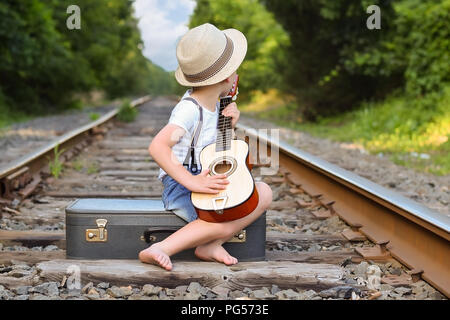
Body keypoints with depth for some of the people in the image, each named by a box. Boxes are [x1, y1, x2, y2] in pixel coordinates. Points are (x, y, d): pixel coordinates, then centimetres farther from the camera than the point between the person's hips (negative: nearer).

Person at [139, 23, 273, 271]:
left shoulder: (212, 102, 7)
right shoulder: (189, 109, -21)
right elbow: (157, 146, -34)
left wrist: (230, 123, 1)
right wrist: (192, 181, -37)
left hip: (205, 181, 9)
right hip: (179, 187, -9)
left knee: (264, 193, -5)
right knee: (225, 224, -27)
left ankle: (211, 246, -12)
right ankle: (160, 249, -20)